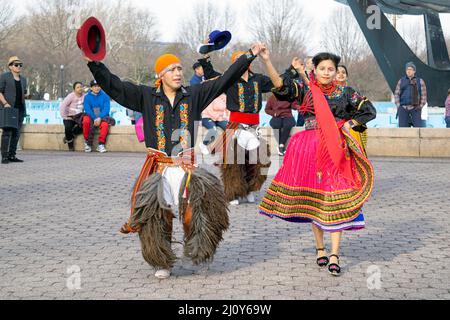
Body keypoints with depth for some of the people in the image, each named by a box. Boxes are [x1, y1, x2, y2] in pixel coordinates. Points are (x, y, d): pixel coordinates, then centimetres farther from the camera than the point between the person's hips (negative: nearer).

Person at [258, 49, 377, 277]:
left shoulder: (344, 93, 6)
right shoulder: (304, 90, 4)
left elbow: (369, 111, 10)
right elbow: (280, 85, -11)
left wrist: (349, 125, 0)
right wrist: (266, 61, -23)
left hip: (336, 151, -1)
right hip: (310, 150, 1)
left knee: (336, 199, -9)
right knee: (313, 198, 6)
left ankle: (334, 254, -10)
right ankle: (320, 249, 19)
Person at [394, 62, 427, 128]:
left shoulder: (420, 81, 7)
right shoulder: (401, 81, 12)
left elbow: (423, 95, 5)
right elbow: (396, 94, 10)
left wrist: (420, 107, -6)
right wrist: (399, 107, -2)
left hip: (415, 109, -1)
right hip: (403, 109, 1)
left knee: (418, 127, -13)